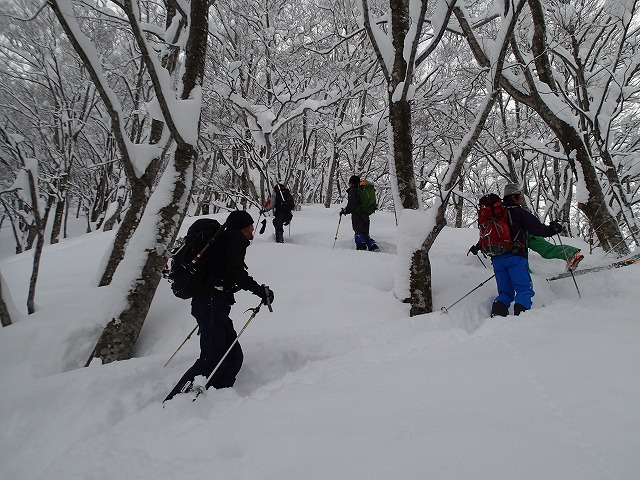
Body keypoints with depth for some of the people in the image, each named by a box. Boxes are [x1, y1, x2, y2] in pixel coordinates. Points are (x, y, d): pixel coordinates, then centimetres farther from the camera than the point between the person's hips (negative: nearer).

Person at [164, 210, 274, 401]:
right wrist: (260, 290, -12)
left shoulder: (222, 239, 26)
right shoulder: (236, 238, -2)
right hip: (213, 302, -10)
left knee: (233, 356, 6)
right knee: (212, 359, -15)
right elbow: (235, 272, -16)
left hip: (207, 301, 10)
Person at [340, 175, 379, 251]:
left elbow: (351, 204, -15)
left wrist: (344, 211, -3)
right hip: (366, 215, 8)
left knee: (358, 232, -10)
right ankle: (373, 247, 2)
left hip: (357, 215, -8)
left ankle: (361, 248, -21)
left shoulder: (352, 190, -4)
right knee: (365, 233, 13)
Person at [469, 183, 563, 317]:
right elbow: (537, 228, -4)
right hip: (515, 257, -6)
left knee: (505, 293, 10)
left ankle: (496, 316, -8)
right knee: (524, 290, -8)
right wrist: (552, 229, 15)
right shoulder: (518, 212, 0)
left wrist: (477, 247, 45)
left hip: (497, 259, 6)